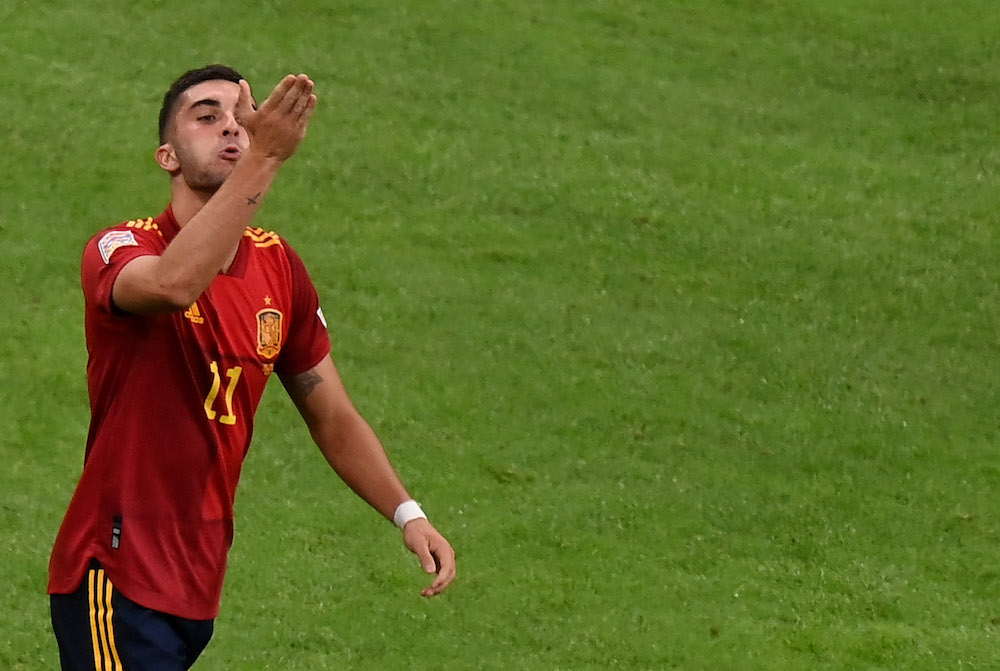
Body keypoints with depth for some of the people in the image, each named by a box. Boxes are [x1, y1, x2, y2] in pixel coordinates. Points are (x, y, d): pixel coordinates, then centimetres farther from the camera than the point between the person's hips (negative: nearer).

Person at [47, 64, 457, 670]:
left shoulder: (278, 267, 7)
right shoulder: (117, 251, -13)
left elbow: (332, 417, 16)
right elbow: (174, 284, -39)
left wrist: (407, 513, 2)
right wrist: (265, 159, -43)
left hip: (201, 587, 7)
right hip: (115, 584, -7)